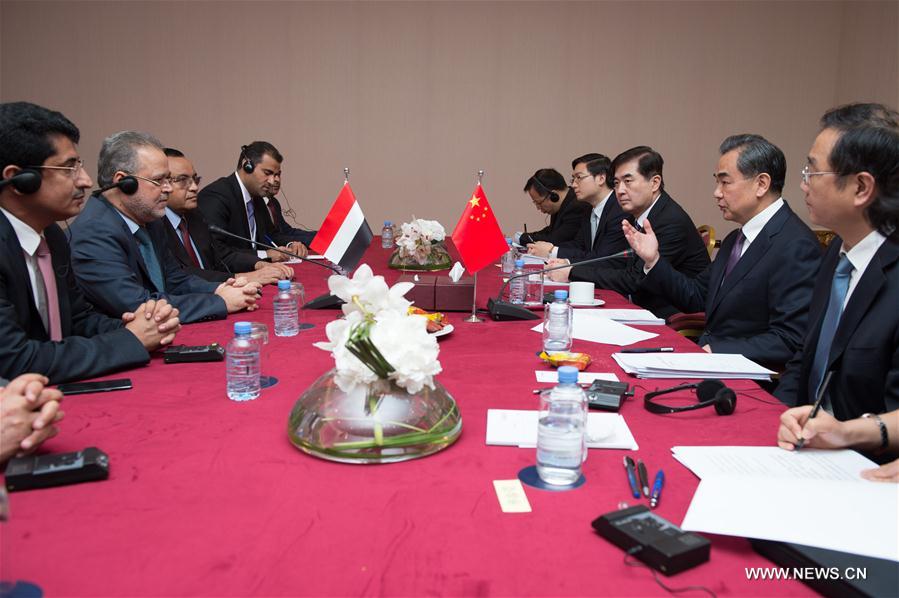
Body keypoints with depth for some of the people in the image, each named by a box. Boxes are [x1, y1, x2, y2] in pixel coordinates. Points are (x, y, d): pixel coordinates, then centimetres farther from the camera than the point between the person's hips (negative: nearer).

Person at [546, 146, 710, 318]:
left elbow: (633, 280, -22)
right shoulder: (640, 216, 9)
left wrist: (572, 274, -17)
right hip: (646, 309, 7)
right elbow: (621, 264, 13)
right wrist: (570, 266, -1)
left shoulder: (672, 222, -19)